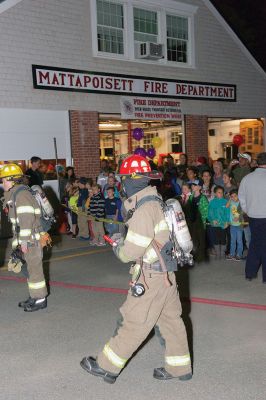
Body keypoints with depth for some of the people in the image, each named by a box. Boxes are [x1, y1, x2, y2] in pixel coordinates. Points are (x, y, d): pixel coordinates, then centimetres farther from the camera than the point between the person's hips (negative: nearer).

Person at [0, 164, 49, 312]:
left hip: (32, 239, -10)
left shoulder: (21, 194, -16)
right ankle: (35, 297, 27)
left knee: (34, 268, -1)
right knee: (31, 268, 16)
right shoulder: (14, 194, 16)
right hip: (27, 240, 10)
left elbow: (26, 219, -23)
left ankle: (40, 299, 10)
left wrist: (24, 242, -22)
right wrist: (18, 242, 20)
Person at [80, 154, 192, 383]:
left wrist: (117, 249, 0)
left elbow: (132, 250, -21)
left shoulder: (144, 210, -21)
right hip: (166, 271, 9)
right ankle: (180, 368, 28)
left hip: (152, 277, -9)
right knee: (170, 319, 16)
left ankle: (107, 366, 18)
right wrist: (118, 236, 10)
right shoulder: (155, 201, 8)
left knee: (134, 322, 3)